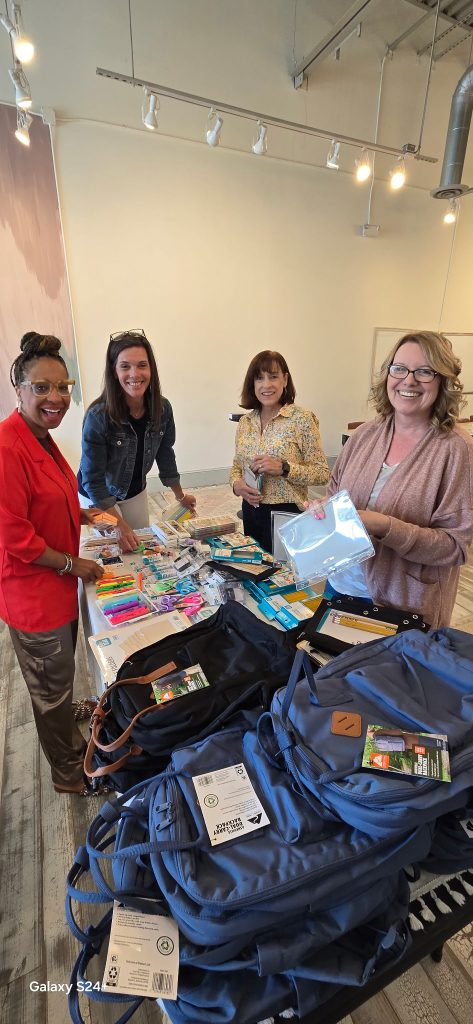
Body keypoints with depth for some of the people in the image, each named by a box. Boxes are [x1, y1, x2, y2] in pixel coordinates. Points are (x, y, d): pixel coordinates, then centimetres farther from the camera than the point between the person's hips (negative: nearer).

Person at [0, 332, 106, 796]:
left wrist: (87, 515, 4)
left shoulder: (41, 437, 5)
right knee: (53, 686, 13)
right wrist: (72, 563, -15)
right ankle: (69, 774, 39)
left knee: (60, 677, 28)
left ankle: (70, 741, 55)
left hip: (56, 582, 9)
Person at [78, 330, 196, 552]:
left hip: (136, 493, 5)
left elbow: (165, 455, 0)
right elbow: (93, 480, -24)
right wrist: (120, 525, -27)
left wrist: (181, 496, 10)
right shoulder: (98, 416, -30)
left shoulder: (162, 408, -16)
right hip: (98, 497, -4)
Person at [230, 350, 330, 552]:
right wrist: (236, 484, -7)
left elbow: (322, 473, -11)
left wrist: (284, 468, -23)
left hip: (286, 513, -5)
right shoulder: (245, 421, 4)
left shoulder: (301, 418, -11)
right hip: (250, 512, 5)